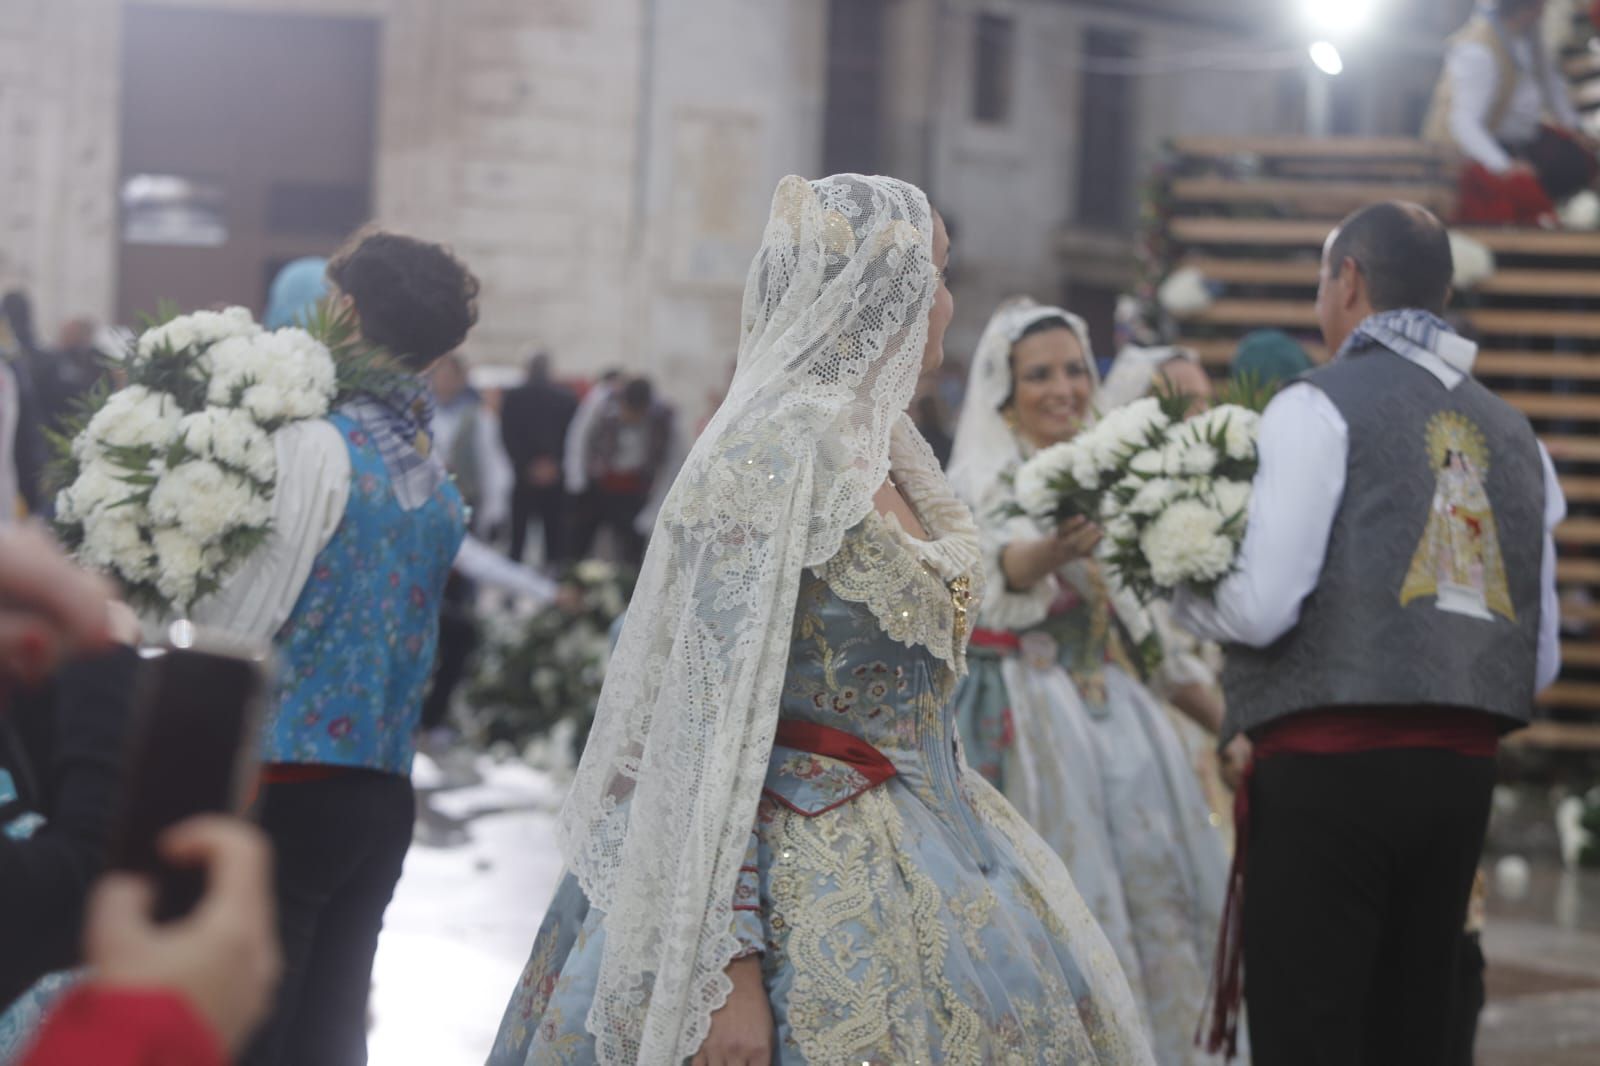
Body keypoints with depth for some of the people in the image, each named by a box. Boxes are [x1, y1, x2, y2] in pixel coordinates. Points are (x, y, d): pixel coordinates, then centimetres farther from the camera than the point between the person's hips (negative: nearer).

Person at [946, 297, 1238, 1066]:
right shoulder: (981, 479, -5)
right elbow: (1001, 567, -28)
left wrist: (1227, 720, 19)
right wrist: (1054, 548, -51)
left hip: (1118, 715, 6)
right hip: (1031, 717, -6)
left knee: (1157, 899, 4)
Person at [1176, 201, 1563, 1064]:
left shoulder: (1319, 407, -5)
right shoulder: (1513, 435, 15)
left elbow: (1261, 607, -12)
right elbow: (1541, 659, 16)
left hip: (1329, 768, -6)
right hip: (1462, 774, 6)